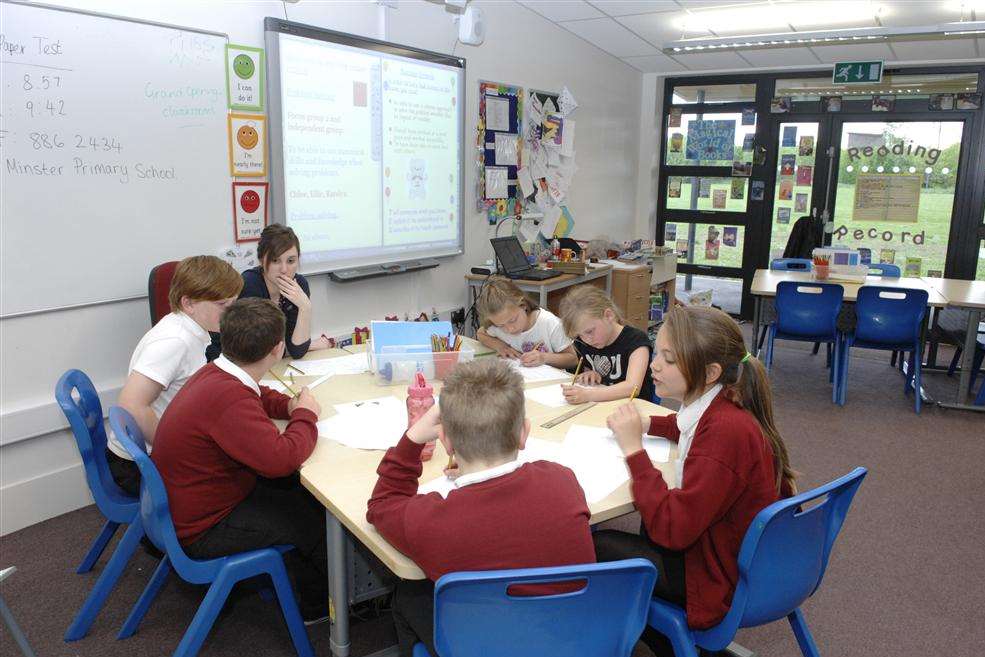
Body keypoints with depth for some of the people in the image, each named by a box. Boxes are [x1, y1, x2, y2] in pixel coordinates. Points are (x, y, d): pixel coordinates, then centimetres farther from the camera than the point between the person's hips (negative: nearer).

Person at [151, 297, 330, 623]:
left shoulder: (214, 373, -4)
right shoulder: (229, 399, -34)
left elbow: (258, 396, 17)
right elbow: (281, 457, -39)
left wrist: (290, 406, -4)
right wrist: (305, 416, -19)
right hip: (202, 531, -9)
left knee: (299, 489, 12)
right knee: (318, 517, 0)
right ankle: (318, 605, 27)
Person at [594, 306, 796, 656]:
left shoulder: (726, 430, -33)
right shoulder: (721, 409, -6)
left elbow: (671, 529, -31)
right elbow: (697, 429, 22)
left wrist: (633, 449, -26)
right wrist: (646, 424, 6)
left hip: (722, 578, -9)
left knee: (595, 547, 1)